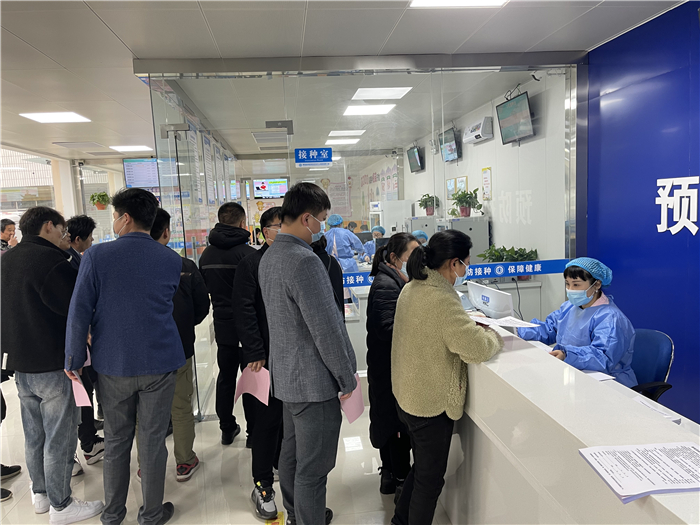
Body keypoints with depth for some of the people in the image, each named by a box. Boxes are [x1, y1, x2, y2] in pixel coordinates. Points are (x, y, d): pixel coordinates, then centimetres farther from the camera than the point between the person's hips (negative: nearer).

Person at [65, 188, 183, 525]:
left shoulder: (97, 256, -9)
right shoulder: (172, 260, -2)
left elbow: (79, 312, -8)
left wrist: (74, 358, 2)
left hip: (113, 364, 0)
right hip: (160, 362, 0)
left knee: (116, 439, 17)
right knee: (153, 439, 11)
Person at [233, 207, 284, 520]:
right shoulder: (251, 265, -5)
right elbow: (244, 313, -10)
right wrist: (255, 353, -15)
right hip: (266, 358, -5)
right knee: (267, 419, 2)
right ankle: (262, 485, 17)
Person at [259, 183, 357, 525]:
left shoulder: (269, 257, 7)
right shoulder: (305, 261, -24)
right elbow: (326, 327, -24)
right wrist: (348, 377, -11)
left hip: (285, 375, 10)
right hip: (314, 380, -10)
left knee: (291, 450, 24)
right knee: (313, 467, 5)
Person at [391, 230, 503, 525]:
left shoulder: (411, 288, 3)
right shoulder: (441, 298, -27)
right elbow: (476, 348, -29)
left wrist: (472, 323, 6)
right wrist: (493, 337, -8)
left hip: (407, 396, 9)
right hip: (432, 404, -9)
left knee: (422, 468, 27)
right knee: (430, 478, 11)